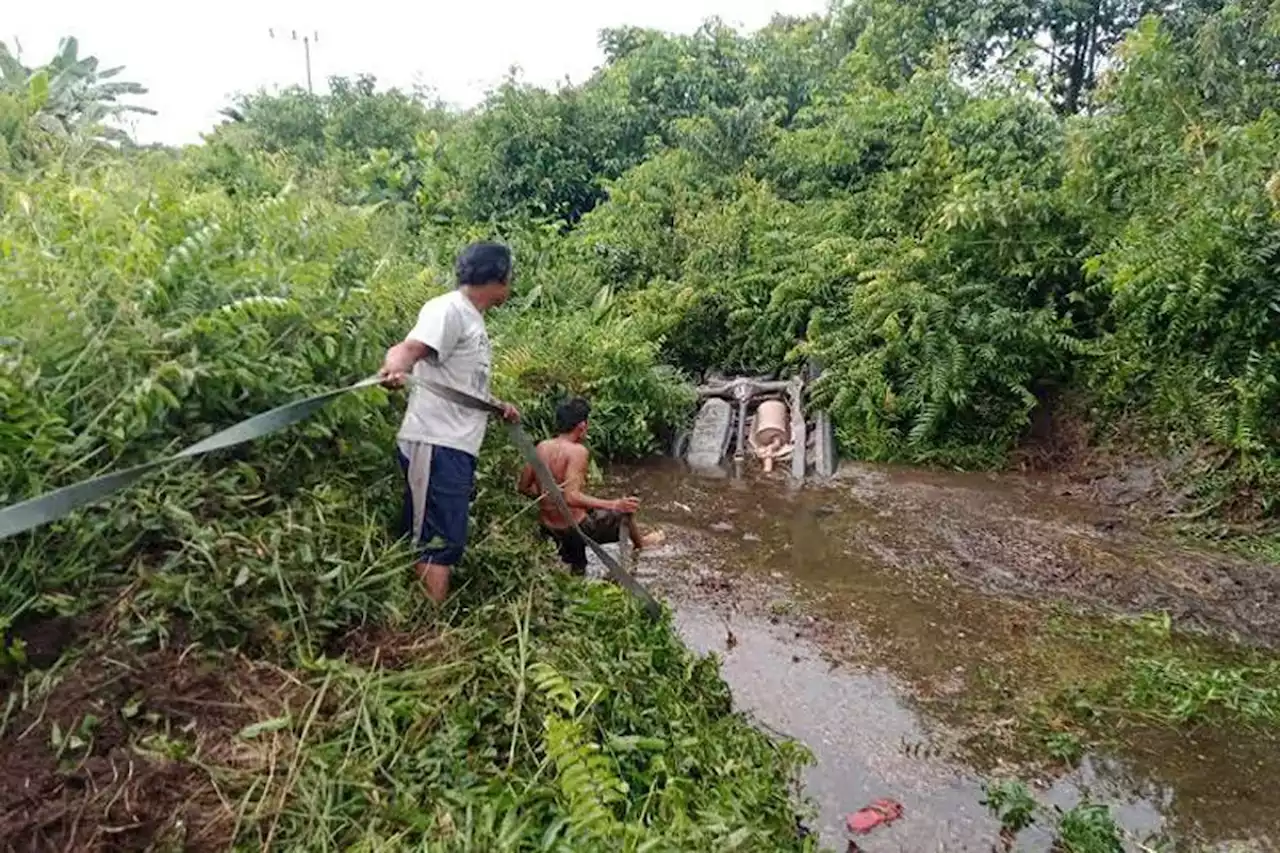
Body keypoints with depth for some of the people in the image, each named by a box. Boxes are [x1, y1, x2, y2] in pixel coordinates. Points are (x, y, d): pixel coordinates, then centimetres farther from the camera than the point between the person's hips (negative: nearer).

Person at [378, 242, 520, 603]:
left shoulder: (473, 319, 22)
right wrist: (395, 367, -48)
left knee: (445, 541, 13)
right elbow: (409, 347, -28)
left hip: (457, 448, 10)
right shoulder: (449, 309, -9)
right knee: (438, 543, -10)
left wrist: (497, 406, 33)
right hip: (435, 447, -10)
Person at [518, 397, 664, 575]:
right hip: (574, 528, -6)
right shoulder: (577, 450, -22)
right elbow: (571, 497, -31)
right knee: (624, 510, 17)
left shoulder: (542, 446, -2)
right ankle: (640, 542, 45)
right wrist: (614, 505, -29)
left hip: (548, 529, 6)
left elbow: (523, 487, 5)